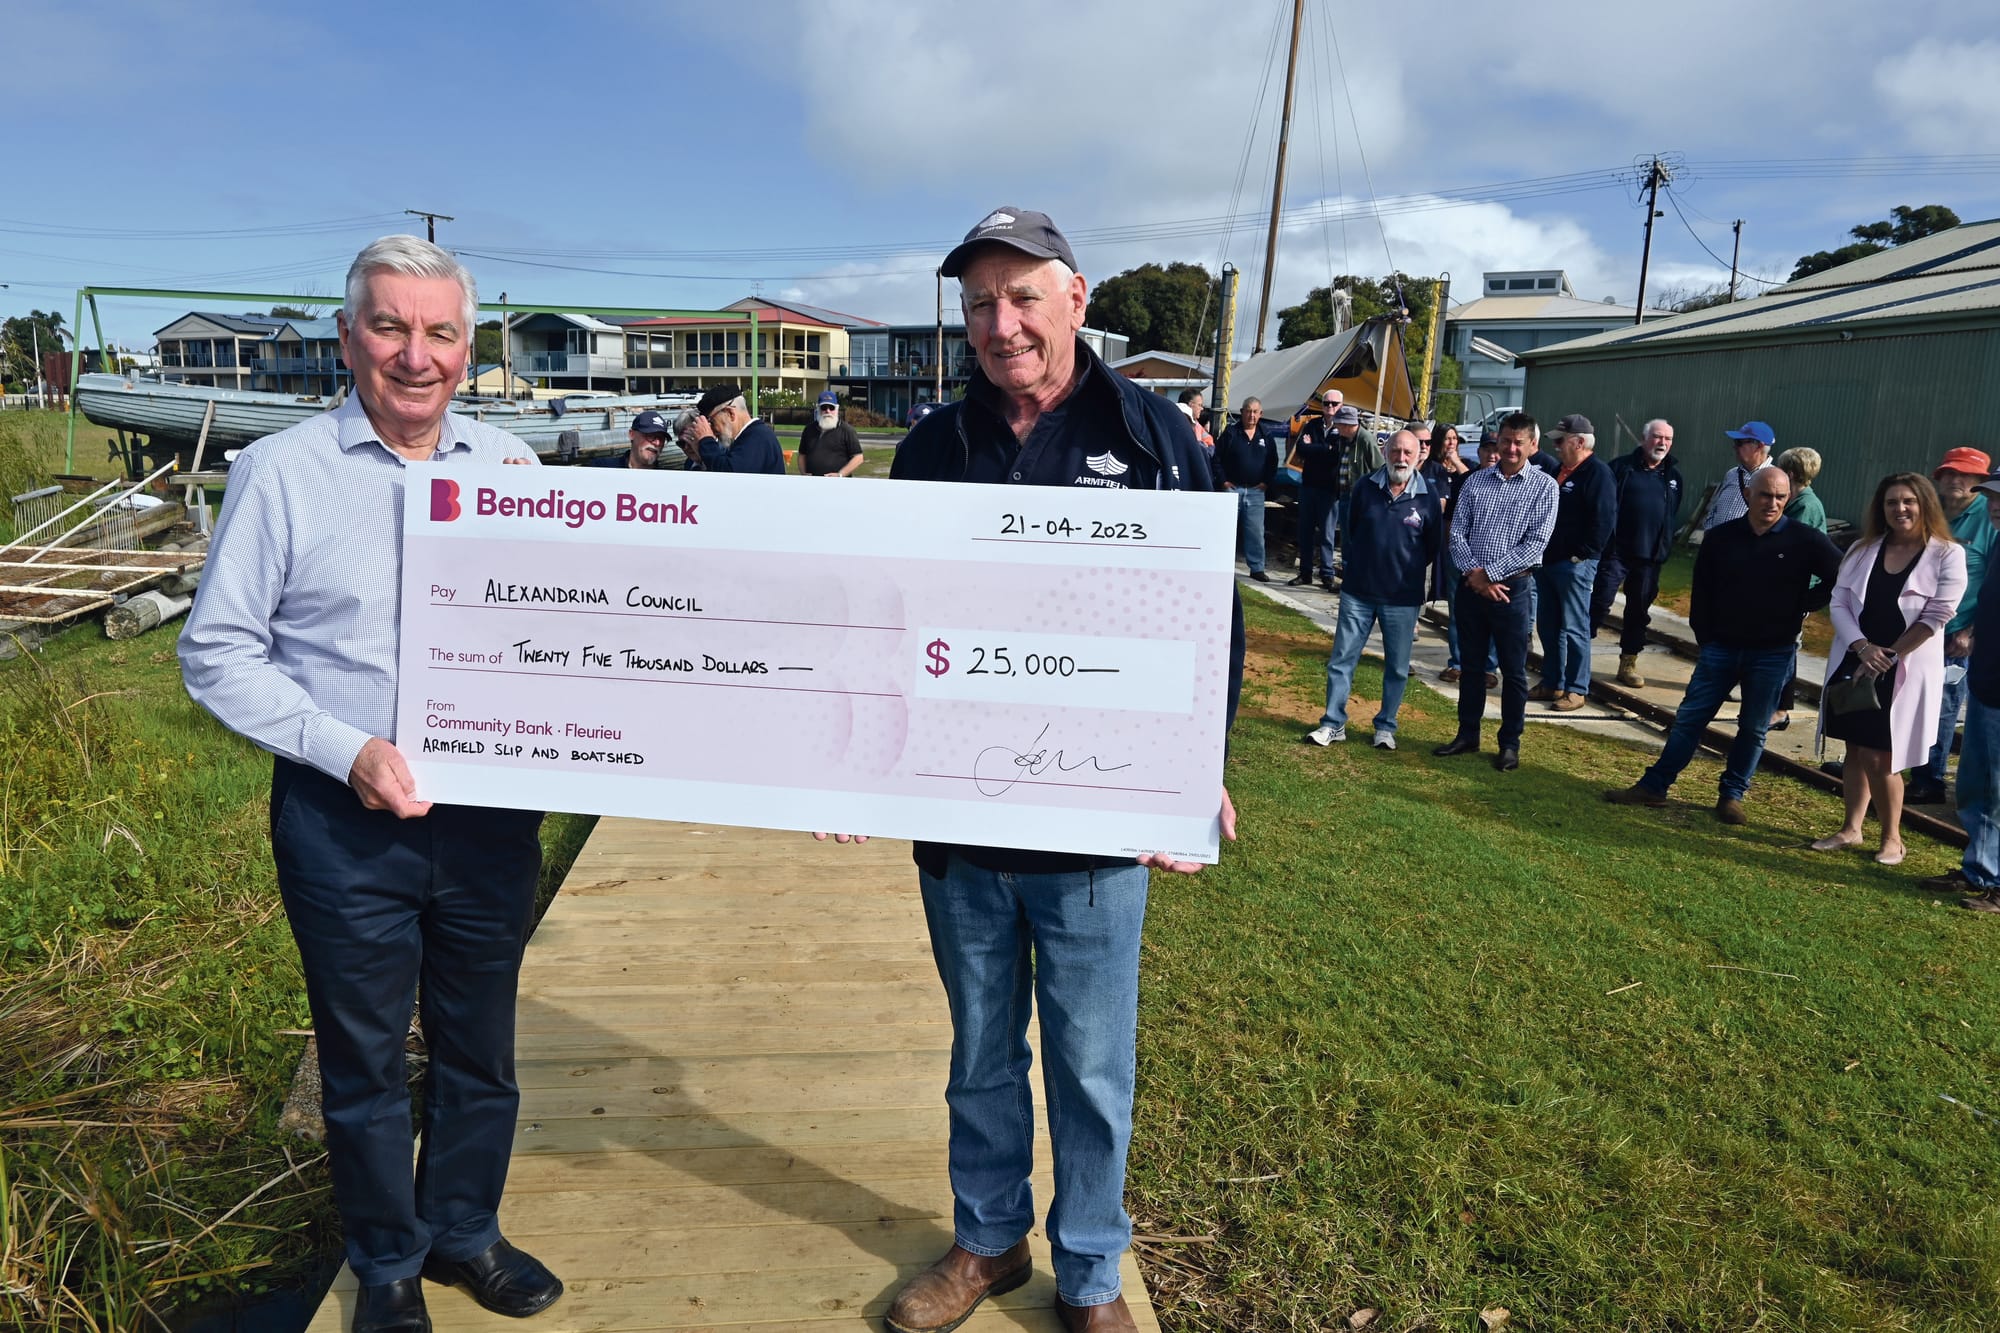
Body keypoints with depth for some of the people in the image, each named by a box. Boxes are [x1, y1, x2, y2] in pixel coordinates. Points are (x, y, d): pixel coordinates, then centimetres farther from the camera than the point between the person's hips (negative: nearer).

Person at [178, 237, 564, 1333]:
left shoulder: (510, 466, 3)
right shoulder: (280, 473, -5)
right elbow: (215, 653, -4)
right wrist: (346, 751, -15)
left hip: (491, 814, 3)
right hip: (344, 824, -2)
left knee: (480, 1050, 18)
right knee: (364, 1061, 14)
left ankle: (464, 1233, 41)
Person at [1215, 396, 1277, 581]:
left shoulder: (1265, 436, 8)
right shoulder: (1231, 432, 0)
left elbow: (1273, 462, 16)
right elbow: (1217, 458, 1)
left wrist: (1266, 481, 5)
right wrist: (1223, 480, -5)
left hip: (1255, 491, 2)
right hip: (1232, 488, -2)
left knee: (1256, 531, 1)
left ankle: (1257, 568, 7)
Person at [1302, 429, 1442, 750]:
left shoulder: (1428, 498, -4)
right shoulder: (1366, 487, 0)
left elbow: (1434, 547, 6)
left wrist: (1408, 571, 8)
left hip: (1403, 598, -1)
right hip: (1358, 591, 1)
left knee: (1397, 667, 8)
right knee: (1342, 659, 3)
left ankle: (1385, 727, 22)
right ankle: (1333, 723, 12)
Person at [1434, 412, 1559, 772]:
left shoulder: (1544, 486, -3)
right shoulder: (1475, 481, 6)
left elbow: (1536, 543, -10)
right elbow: (1457, 532, 2)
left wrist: (1489, 573, -15)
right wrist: (1472, 573, -13)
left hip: (1512, 588, -3)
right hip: (1470, 585, 3)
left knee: (1513, 670, 5)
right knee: (1471, 663, 13)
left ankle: (1510, 744, 16)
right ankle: (1467, 734, 25)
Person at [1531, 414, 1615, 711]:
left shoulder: (1597, 473, -11)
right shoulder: (1560, 472, 17)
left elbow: (1604, 519, -18)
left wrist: (1582, 554, -18)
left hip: (1575, 564, -9)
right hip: (1547, 561, 9)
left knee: (1574, 629, -4)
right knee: (1548, 627, 13)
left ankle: (1577, 690, 3)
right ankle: (1552, 683, 23)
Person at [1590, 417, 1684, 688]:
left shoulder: (1674, 475, 12)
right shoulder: (1621, 467, -1)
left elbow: (1677, 514, 16)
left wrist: (1667, 547, 8)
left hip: (1650, 557, 4)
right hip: (1616, 552, -4)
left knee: (1639, 609, 11)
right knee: (1598, 603, -7)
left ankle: (1628, 663, 21)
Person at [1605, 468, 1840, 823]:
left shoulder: (1805, 541, -5)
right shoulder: (1721, 537, 0)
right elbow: (1702, 591, 6)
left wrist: (1805, 605, -3)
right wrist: (1705, 637, 2)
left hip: (1772, 654, -1)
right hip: (1721, 647, 1)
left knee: (1753, 728, 8)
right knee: (1689, 717, 2)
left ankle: (1732, 795, 20)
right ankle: (1654, 786, 8)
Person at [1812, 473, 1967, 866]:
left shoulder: (1947, 555, -5)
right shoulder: (1864, 549, 6)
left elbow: (1936, 616, -10)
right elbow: (1839, 602, 1)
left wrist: (1888, 656, -13)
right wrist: (1863, 647, -13)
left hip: (1905, 672, -4)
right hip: (1854, 664, 4)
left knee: (1879, 758, -3)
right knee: (1856, 750, 11)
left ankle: (1892, 837, 16)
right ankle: (1851, 829, 22)